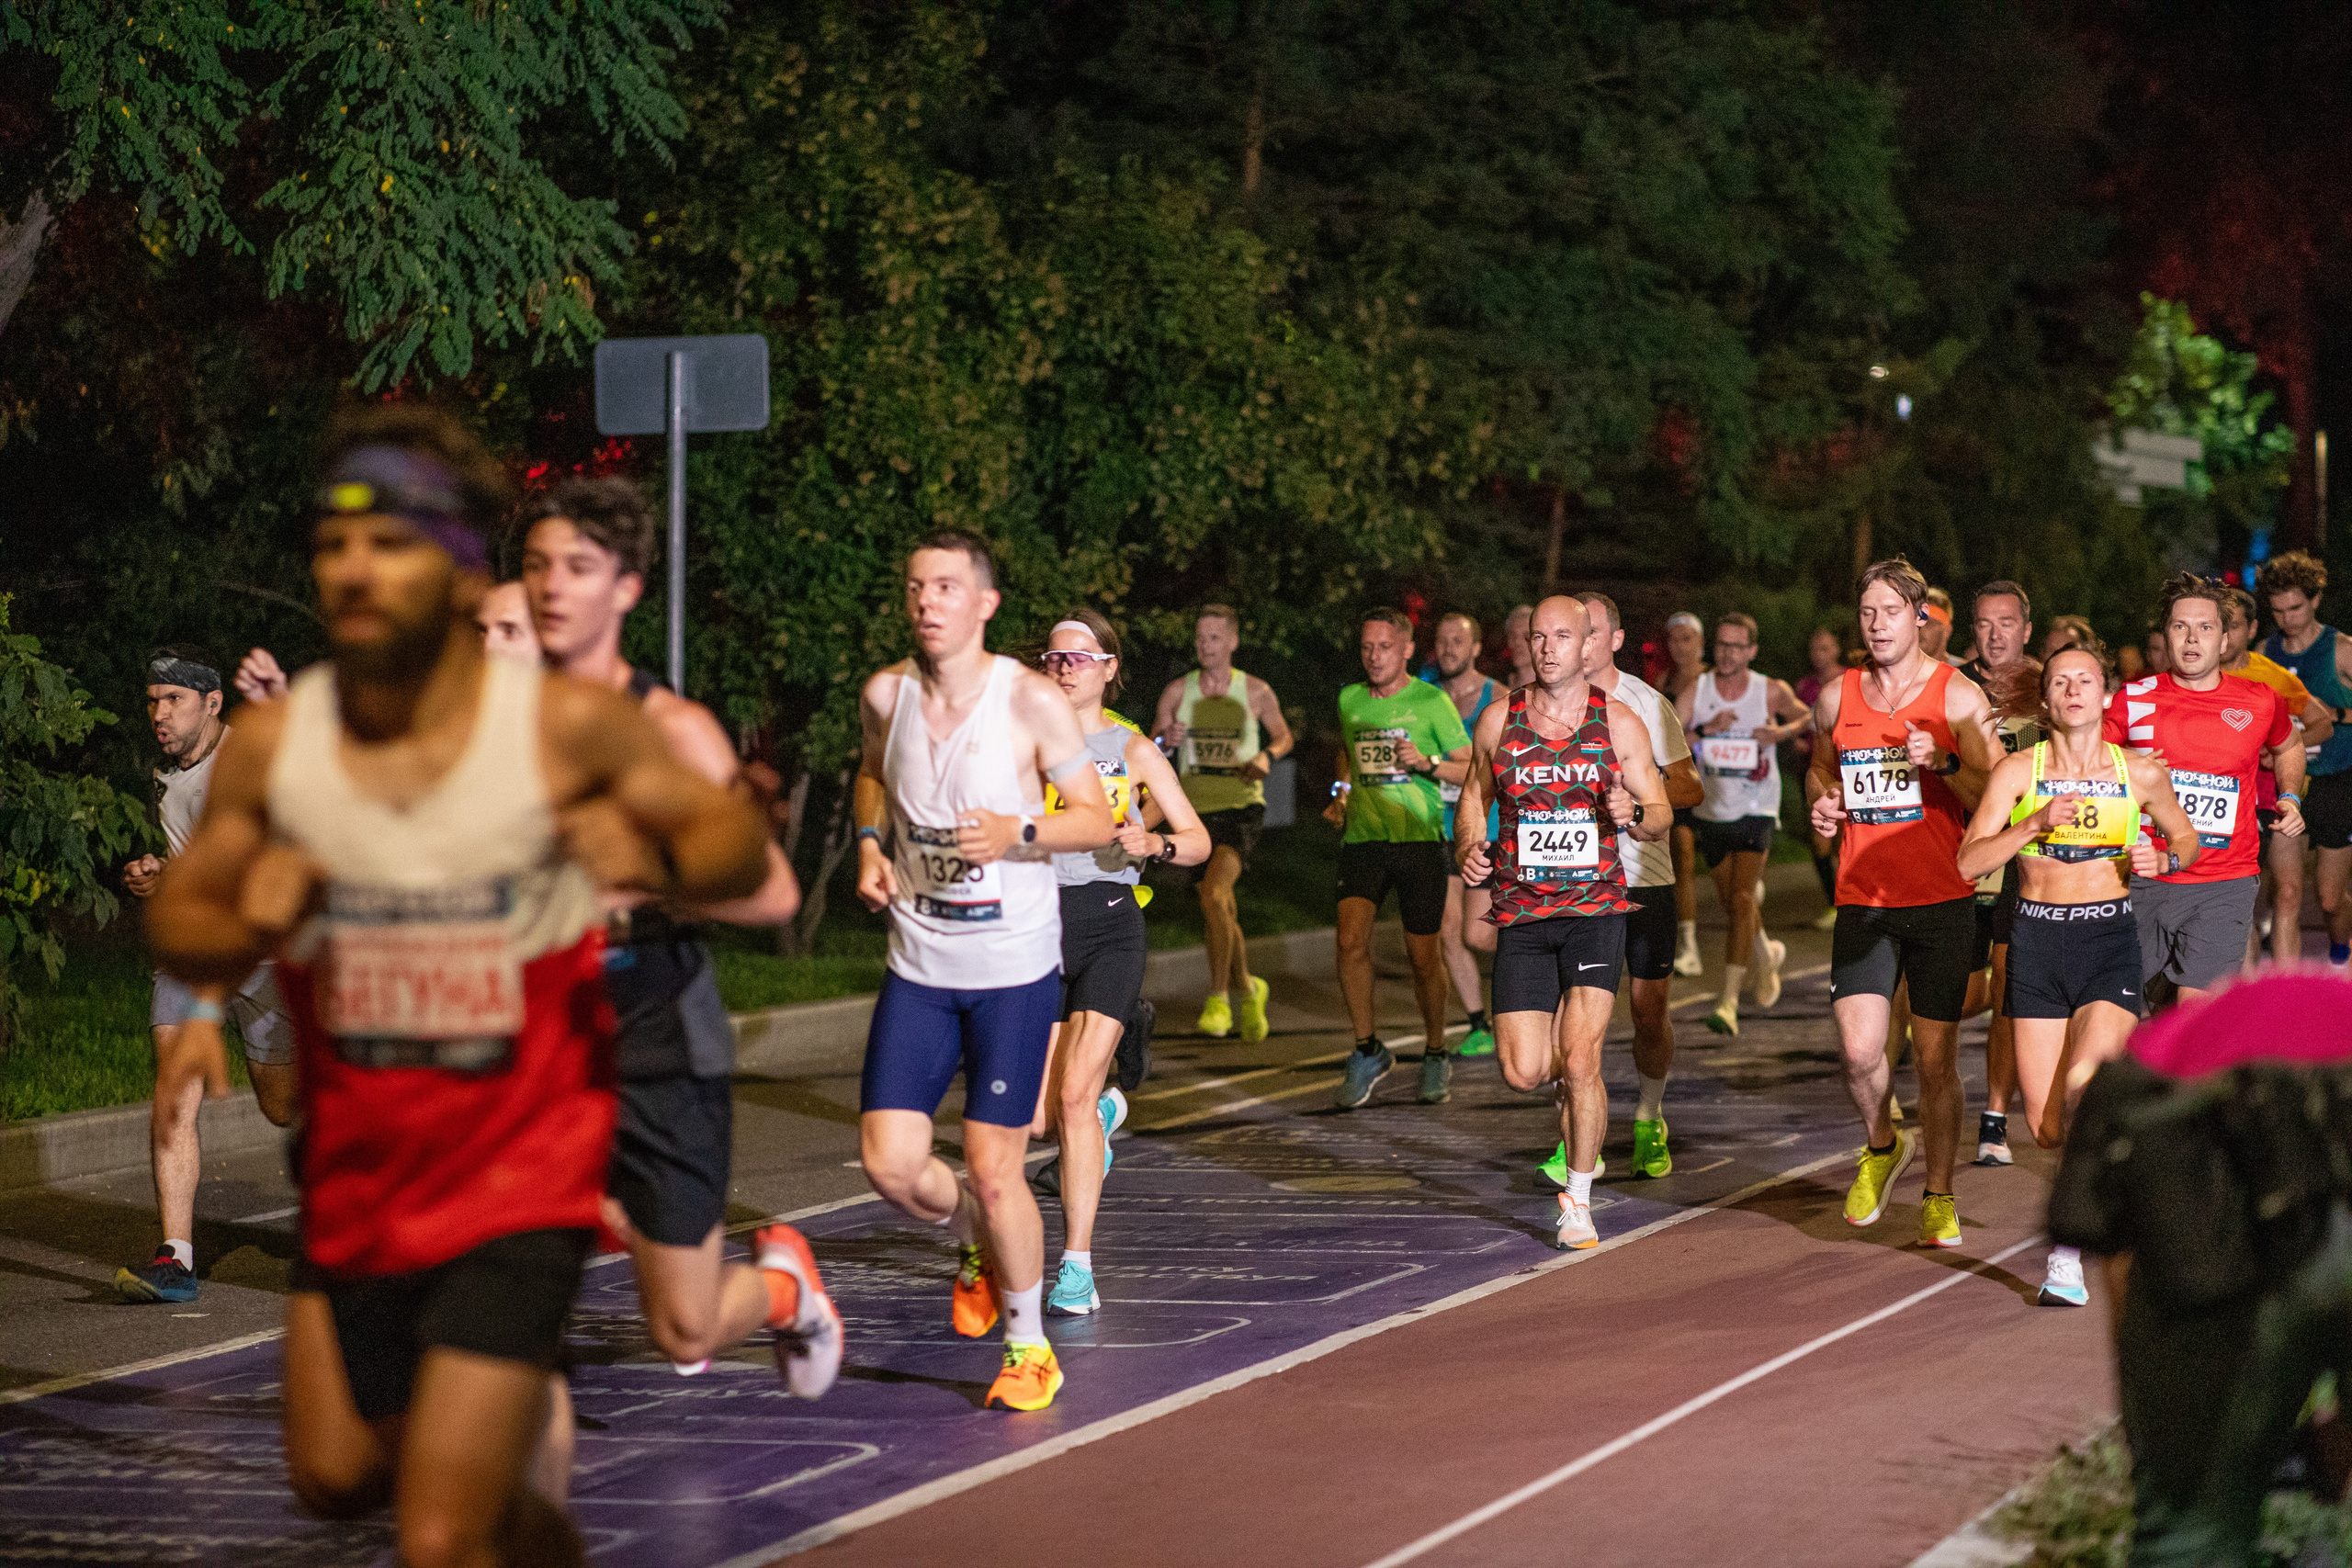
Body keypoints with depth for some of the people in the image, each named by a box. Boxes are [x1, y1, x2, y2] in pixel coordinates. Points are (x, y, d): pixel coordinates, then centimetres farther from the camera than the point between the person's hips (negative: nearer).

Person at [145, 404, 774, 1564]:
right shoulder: (269, 746, -7)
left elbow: (738, 842, -3)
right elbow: (175, 918, 6)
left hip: (519, 1176, -5)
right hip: (356, 1177, 5)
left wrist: (660, 862, -26)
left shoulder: (569, 728, -14)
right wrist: (246, 930, -18)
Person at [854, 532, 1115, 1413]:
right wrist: (870, 843, 5)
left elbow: (1099, 819, -4)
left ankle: (1029, 1346, 18)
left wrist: (1019, 834, -21)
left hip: (1015, 970, -4)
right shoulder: (886, 695, 1)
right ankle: (976, 1242, 29)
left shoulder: (1031, 701, -10)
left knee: (995, 1172, -4)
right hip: (919, 967, 4)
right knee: (890, 1164, -5)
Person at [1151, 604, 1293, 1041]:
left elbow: (1283, 735, 13)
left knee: (1213, 892, -24)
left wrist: (1267, 756, -9)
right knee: (1223, 912, 12)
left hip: (1242, 807, -3)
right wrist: (1165, 739, -17)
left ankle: (1218, 998, -15)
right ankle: (1247, 988, 37)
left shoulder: (1255, 692, -2)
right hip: (1197, 809, 3)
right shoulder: (1178, 691, 2)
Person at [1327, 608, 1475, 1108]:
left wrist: (1426, 763, -18)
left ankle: (1435, 1055, 24)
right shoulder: (1349, 701, 9)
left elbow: (1472, 770, -2)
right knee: (1351, 940, -15)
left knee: (1423, 955, 3)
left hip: (1420, 841, -3)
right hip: (1362, 840, 3)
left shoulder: (1431, 702, -3)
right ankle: (1368, 1051, 1)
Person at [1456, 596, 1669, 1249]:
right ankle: (1572, 1081, 33)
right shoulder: (1499, 720, 3)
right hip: (1522, 912, 2)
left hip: (1595, 907, -2)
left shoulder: (1617, 722, 0)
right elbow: (1474, 796, 18)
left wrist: (1634, 815, -20)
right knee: (1524, 1073, -6)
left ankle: (1578, 1202, 3)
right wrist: (1468, 848, -3)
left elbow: (1662, 817, 3)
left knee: (1579, 1058, -14)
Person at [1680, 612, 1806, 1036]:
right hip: (1710, 809, 3)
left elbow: (1809, 718, 11)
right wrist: (1705, 729, -30)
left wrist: (1783, 731, -11)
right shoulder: (1696, 691, -7)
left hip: (1756, 810, -3)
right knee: (1732, 902, 16)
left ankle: (1729, 1000, -18)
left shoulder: (1771, 692, -7)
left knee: (1742, 898, -17)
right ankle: (1767, 953, 48)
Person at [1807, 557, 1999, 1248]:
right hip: (1862, 900, 2)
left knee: (1935, 1059, 1)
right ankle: (1883, 1146, 22)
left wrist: (1944, 763, -22)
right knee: (1859, 1051, -10)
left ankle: (1939, 1197, 17)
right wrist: (1821, 805, 4)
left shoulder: (1957, 697, -3)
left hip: (1941, 903, -2)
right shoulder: (1837, 698, 7)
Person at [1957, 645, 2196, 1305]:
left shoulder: (2142, 773, 3)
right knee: (2047, 1126, -2)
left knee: (2082, 1085, -25)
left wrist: (2161, 860, -3)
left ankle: (2068, 1251, -12)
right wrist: (2037, 822, -19)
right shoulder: (2017, 770, 1)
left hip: (2110, 940, -1)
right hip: (2036, 940, 1)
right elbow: (1969, 861, -7)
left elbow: (2187, 837, 19)